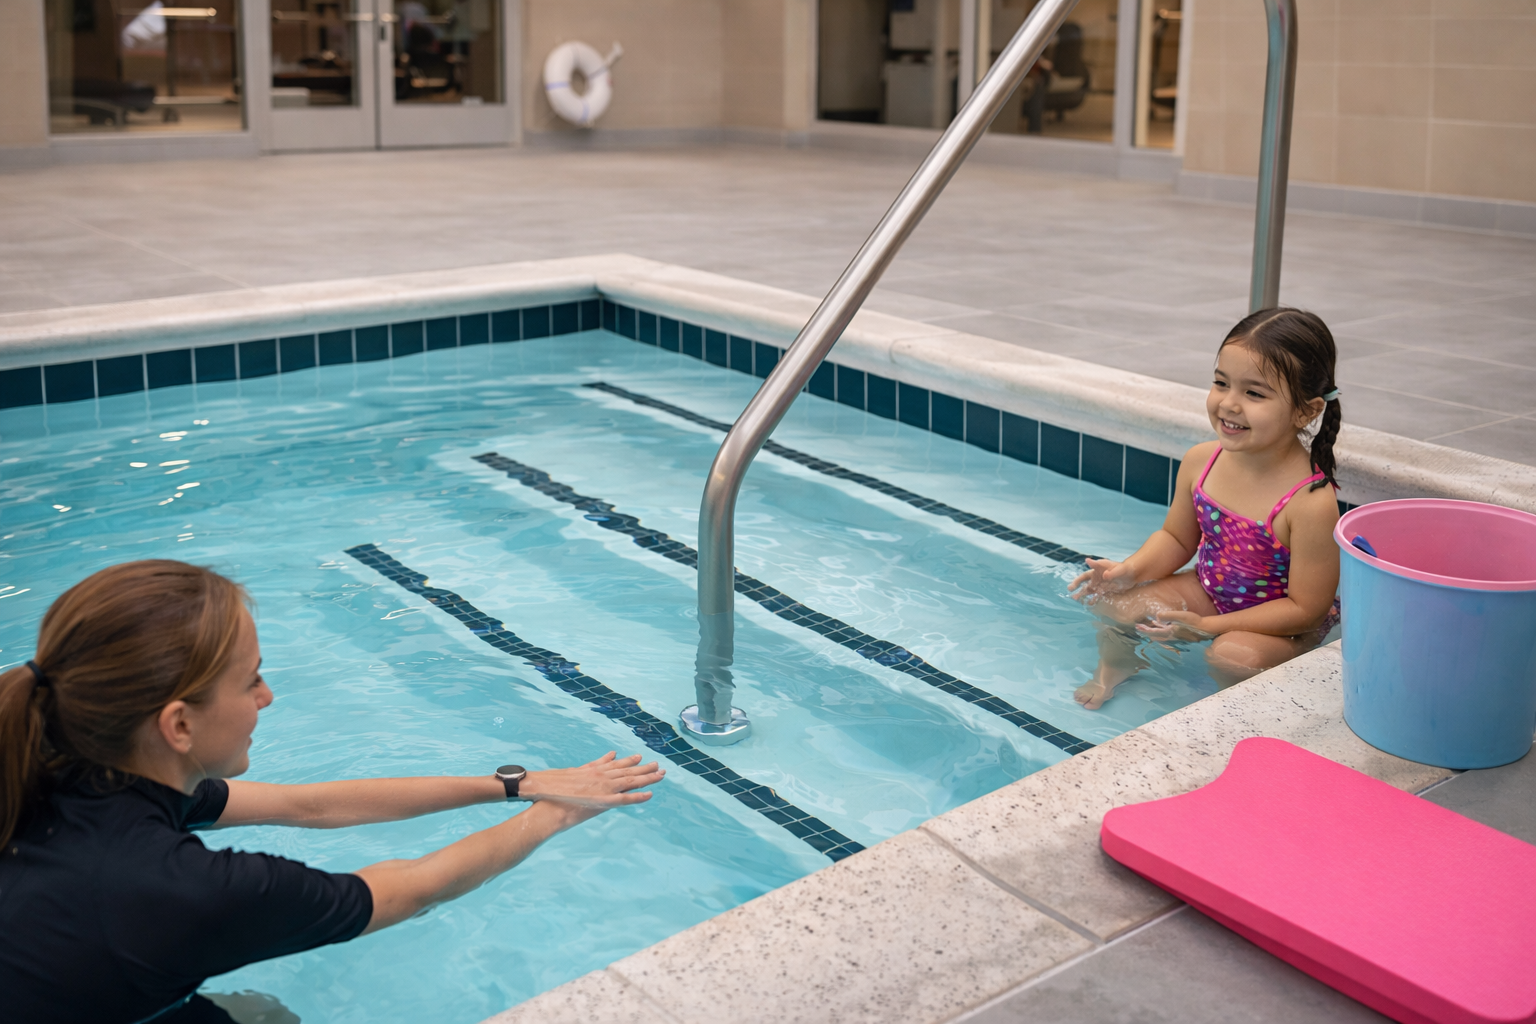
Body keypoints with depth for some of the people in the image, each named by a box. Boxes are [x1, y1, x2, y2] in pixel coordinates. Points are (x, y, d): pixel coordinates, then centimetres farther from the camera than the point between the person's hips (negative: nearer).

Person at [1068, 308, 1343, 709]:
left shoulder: (1312, 503, -31)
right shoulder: (1200, 461, -12)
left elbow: (1305, 608, -24)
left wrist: (1207, 626, -27)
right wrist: (1130, 570, -14)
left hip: (1282, 624, -5)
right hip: (1208, 589, 5)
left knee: (1233, 656, -33)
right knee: (1113, 601, -9)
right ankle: (1114, 666, 22)